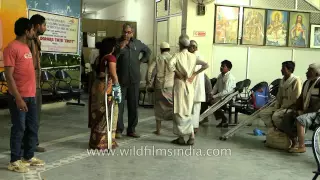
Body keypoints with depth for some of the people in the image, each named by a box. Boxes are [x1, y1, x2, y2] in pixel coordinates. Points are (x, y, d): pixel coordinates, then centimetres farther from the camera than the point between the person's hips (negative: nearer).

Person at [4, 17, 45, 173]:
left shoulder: (26, 47, 13)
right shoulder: (12, 48, -14)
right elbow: (9, 76, -18)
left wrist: (31, 94, 17)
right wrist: (18, 98, -21)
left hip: (31, 96, 8)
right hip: (19, 97, -8)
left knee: (33, 127, 14)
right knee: (19, 129, 0)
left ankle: (29, 157, 27)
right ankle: (14, 161, 13)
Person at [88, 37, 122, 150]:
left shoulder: (99, 58, 12)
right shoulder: (111, 58, -12)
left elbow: (97, 72, 7)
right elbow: (113, 74, -22)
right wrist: (117, 88, -18)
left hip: (97, 86, 8)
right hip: (106, 87, -8)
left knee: (98, 113, 15)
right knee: (108, 114, 2)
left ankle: (95, 140, 25)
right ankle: (104, 142, 7)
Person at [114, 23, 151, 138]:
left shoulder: (137, 43, 8)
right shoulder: (117, 43, -3)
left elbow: (148, 51, 27)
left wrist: (143, 60, 14)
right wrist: (120, 49, -22)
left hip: (134, 80, 4)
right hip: (121, 80, -3)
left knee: (133, 106, 8)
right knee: (119, 105, -3)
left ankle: (131, 130, 18)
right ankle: (119, 130, 5)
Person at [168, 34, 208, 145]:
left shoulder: (178, 55, -7)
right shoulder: (193, 56, 6)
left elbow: (170, 64, -27)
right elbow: (205, 65, 1)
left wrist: (178, 74, -14)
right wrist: (194, 74, 1)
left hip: (180, 84, -4)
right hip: (190, 85, 5)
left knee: (180, 111, 3)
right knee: (187, 111, 12)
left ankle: (181, 138, 6)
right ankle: (191, 136, 6)